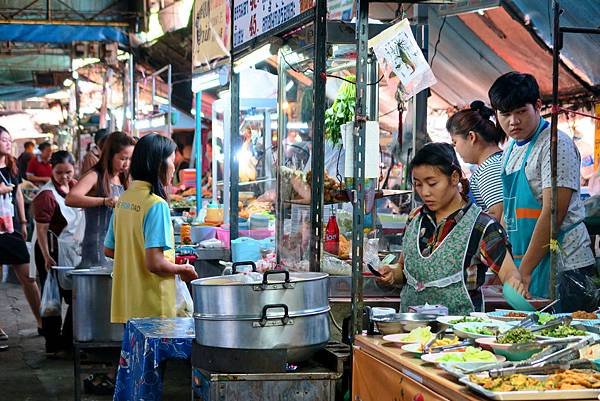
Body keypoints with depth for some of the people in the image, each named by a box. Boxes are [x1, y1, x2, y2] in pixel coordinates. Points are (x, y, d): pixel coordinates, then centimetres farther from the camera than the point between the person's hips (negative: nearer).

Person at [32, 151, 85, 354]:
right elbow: (41, 229, -19)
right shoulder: (47, 195, -18)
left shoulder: (73, 186, 5)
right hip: (52, 251, -8)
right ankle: (53, 345, 10)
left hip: (72, 250, 8)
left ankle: (67, 341, 22)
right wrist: (47, 257, -23)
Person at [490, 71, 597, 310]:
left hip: (564, 267, -7)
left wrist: (524, 270, -18)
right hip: (525, 266, 7)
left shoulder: (555, 144, -10)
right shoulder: (510, 150, 15)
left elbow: (553, 213, -17)